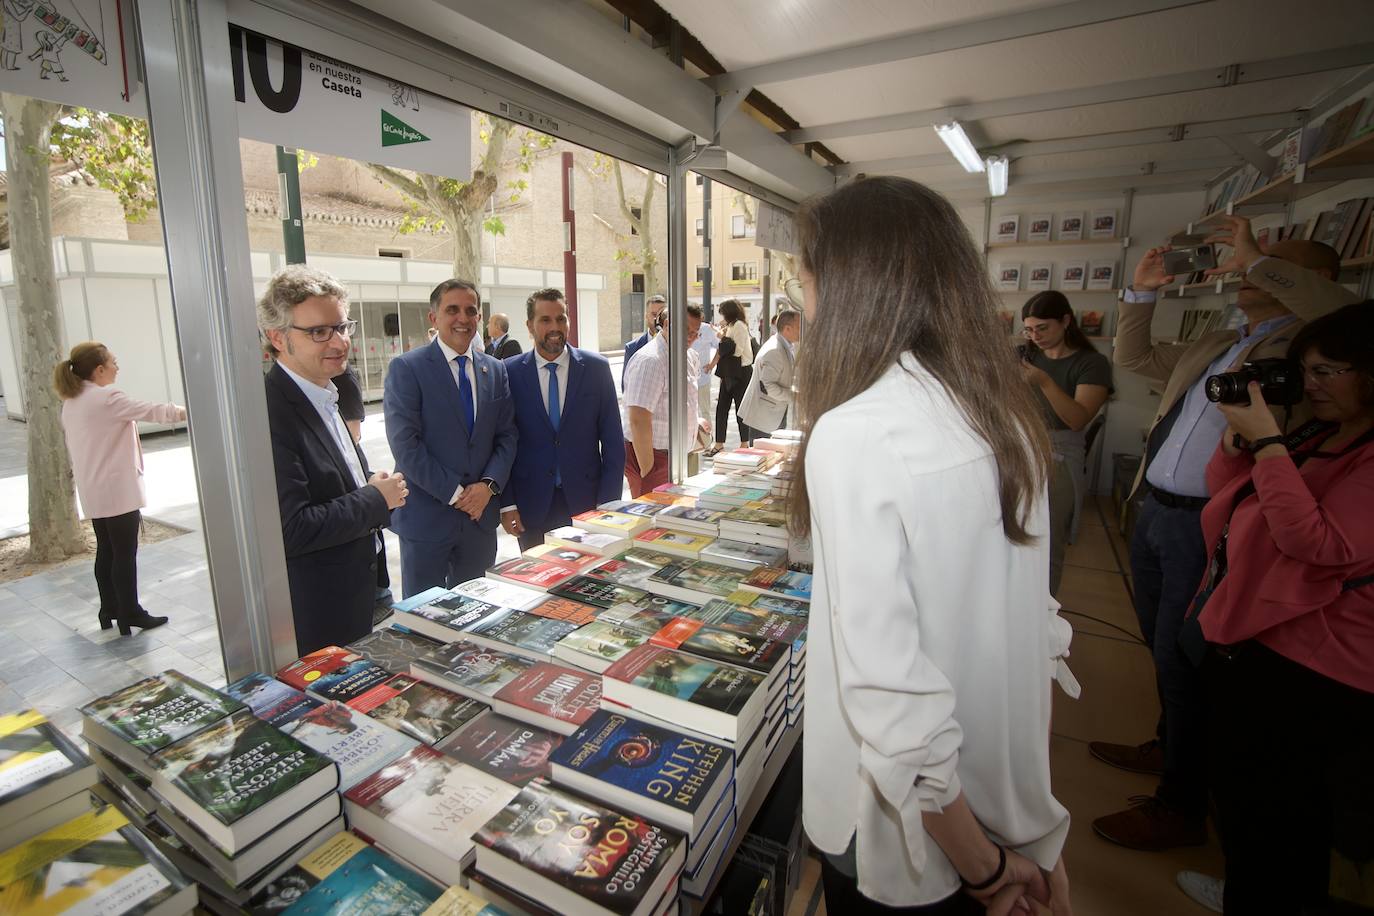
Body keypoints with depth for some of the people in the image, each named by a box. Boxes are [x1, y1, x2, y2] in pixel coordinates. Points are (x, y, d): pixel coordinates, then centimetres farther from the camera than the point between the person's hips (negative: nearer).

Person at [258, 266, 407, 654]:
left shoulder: (325, 398, 8)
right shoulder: (269, 414, -23)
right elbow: (289, 531, -29)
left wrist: (376, 489, -2)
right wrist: (375, 499, -17)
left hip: (363, 592, 9)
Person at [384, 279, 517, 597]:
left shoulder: (496, 370, 8)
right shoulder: (406, 368, -7)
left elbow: (507, 435, 6)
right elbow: (405, 444, -13)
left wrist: (489, 485, -9)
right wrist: (454, 494, -14)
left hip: (481, 513, 4)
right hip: (426, 516, -4)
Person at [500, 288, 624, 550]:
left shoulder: (597, 368, -2)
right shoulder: (510, 372, -2)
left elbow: (612, 441, 0)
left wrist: (608, 502, -4)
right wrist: (506, 503, -3)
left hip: (585, 499, 0)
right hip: (531, 505, 0)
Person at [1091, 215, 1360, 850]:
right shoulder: (1211, 347, 17)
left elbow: (1349, 316, -29)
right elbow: (1135, 357, 28)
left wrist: (1259, 259, -19)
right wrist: (1141, 291, 16)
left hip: (1208, 526, -8)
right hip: (1155, 512, 8)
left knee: (1182, 660, 1)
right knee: (1161, 647, 21)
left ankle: (1181, 807, 17)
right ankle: (1169, 745, 42)